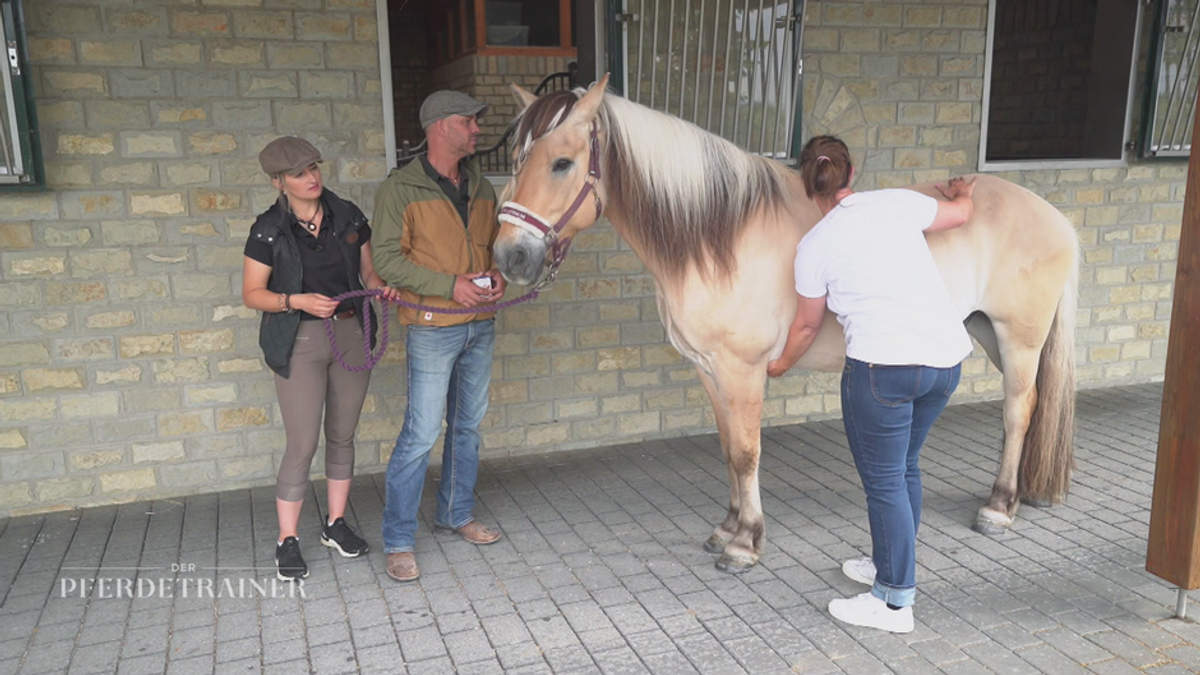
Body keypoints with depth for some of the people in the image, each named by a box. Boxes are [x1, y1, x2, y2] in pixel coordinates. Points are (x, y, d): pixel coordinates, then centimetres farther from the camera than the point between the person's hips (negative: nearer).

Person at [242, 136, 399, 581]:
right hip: (300, 343, -4)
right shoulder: (269, 230, -7)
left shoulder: (348, 216, 2)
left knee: (343, 436, 12)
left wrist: (381, 287, -12)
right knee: (302, 445, -4)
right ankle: (287, 542, 11)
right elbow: (251, 294, -4)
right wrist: (296, 301, -21)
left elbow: (367, 270, 10)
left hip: (352, 335, 4)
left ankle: (336, 525, 28)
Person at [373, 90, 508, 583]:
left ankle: (456, 514, 33)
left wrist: (498, 275, -2)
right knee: (421, 434, -6)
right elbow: (388, 259, -12)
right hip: (433, 327, -7)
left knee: (468, 425, 16)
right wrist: (450, 284, -20)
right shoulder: (401, 189, -8)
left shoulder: (480, 186, 12)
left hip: (481, 325, 7)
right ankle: (398, 542, 6)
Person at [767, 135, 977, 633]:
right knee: (904, 465, 22)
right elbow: (960, 214, 27)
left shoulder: (814, 245, -1)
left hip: (884, 365, -6)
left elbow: (807, 325, 9)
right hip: (947, 357, 7)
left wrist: (781, 364, 28)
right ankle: (893, 567, 39)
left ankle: (894, 602, 15)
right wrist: (961, 193, 51)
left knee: (883, 479, 6)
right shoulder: (898, 202, 9)